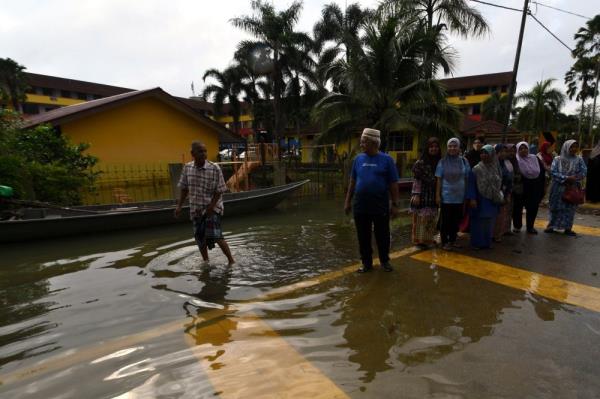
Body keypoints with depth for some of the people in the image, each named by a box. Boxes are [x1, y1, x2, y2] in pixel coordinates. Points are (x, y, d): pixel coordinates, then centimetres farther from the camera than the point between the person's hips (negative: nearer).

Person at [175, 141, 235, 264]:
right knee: (200, 237, 12)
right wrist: (179, 206, 2)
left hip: (213, 208, -5)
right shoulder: (187, 167, -1)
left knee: (215, 236, -15)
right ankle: (206, 261, 32)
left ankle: (231, 261, 0)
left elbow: (219, 191, -12)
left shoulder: (215, 169, -15)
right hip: (196, 209, 5)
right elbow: (184, 188, 8)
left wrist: (210, 207, -20)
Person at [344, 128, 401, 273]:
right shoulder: (358, 159, 5)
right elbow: (352, 182, 10)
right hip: (360, 206, 3)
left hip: (381, 206, -2)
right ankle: (366, 263, 25)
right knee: (363, 236, 9)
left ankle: (385, 261, 29)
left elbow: (393, 184, -1)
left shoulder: (386, 159, -3)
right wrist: (348, 201, 9)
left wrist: (395, 204, -4)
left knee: (382, 235, 10)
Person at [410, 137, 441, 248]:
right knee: (422, 217, -2)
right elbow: (416, 180, -9)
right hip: (423, 195, -5)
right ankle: (420, 239, 7)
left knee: (432, 218, 12)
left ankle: (429, 238, 25)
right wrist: (416, 195, -15)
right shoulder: (420, 162, -7)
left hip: (434, 195, 5)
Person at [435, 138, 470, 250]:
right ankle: (444, 242, 16)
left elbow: (466, 179, 8)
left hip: (459, 197, 3)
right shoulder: (443, 162, -3)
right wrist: (437, 195, -7)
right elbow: (439, 180, -2)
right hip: (446, 197, -3)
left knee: (456, 220, 13)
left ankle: (453, 240, 28)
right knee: (445, 220, 4)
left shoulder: (463, 161, 3)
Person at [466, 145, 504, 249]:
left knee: (490, 223, 12)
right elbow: (471, 185, -11)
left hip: (492, 201, 5)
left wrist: (500, 198, 13)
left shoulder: (496, 169, 5)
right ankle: (477, 243, 11)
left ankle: (487, 242, 24)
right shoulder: (476, 169, -9)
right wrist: (472, 199, -19)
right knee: (479, 223, 0)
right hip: (480, 201, -5)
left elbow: (499, 184, 13)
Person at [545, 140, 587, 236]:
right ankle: (551, 226, 14)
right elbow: (554, 172, -9)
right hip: (558, 188, -1)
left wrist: (574, 178, -17)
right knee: (556, 207, 5)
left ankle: (567, 228, 13)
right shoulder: (557, 159, -1)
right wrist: (566, 178, -19)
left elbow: (584, 172, -2)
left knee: (570, 208, 4)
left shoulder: (579, 160, 3)